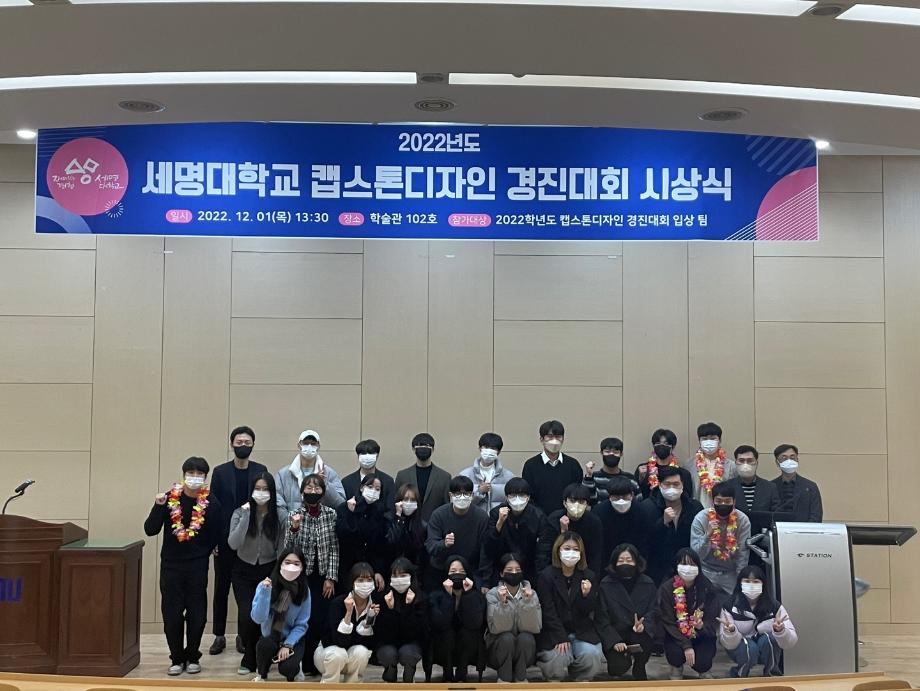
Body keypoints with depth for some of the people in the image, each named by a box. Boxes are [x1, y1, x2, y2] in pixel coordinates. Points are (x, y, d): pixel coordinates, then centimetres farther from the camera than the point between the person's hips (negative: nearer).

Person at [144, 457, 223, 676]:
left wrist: (201, 554, 0)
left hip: (197, 566, -1)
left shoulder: (211, 503, -8)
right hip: (170, 565, 1)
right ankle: (177, 659, 19)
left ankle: (192, 657, 23)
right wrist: (158, 507, -23)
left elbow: (215, 536, 1)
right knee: (172, 614, 3)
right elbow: (150, 530, -10)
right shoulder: (170, 498, -6)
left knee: (197, 614, 5)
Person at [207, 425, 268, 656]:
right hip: (226, 540, 0)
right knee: (221, 589, 5)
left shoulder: (261, 471, 3)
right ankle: (219, 636, 14)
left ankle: (244, 635, 16)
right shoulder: (220, 472, 2)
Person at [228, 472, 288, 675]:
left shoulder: (281, 515, -7)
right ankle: (249, 657, 14)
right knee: (247, 616, -12)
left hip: (269, 570, 0)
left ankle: (252, 658, 18)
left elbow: (282, 549, -1)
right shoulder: (240, 512, -7)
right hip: (244, 571, 0)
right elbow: (233, 544, -19)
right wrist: (245, 516, -22)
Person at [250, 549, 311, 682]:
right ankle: (262, 676, -2)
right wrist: (265, 592, -34)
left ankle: (293, 673, 12)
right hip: (270, 638, 0)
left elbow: (301, 625, -7)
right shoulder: (265, 585, -15)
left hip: (293, 639, 0)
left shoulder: (304, 591, -11)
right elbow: (257, 618, -25)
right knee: (265, 645, -34)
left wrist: (287, 645, -20)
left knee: (286, 668, -28)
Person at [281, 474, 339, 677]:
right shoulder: (293, 515, -2)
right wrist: (294, 529, -21)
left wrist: (331, 578, -4)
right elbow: (288, 549, -5)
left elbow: (334, 548, 1)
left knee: (320, 620, -4)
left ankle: (314, 662, 14)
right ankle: (303, 662, 17)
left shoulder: (331, 514, 1)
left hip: (323, 576, 1)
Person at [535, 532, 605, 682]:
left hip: (582, 632, 2)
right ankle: (555, 681, 7)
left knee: (592, 655, -25)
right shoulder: (546, 576, -4)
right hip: (554, 633, -2)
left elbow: (589, 612, 2)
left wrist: (586, 595, -20)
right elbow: (548, 612, -8)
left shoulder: (588, 576, 4)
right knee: (558, 659, -28)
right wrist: (561, 638, -17)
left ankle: (583, 679, 6)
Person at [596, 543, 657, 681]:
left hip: (640, 635, 1)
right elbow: (602, 619, -7)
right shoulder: (605, 585, -4)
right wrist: (615, 641, -19)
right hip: (615, 635, -1)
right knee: (618, 667, -24)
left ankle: (639, 669, -5)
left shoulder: (648, 584, 1)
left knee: (642, 635, -34)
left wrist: (643, 624, -26)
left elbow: (653, 611, -4)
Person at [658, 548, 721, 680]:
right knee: (676, 653, -30)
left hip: (702, 636, 0)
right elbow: (668, 622, -15)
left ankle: (704, 668, 15)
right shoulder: (666, 589, -14)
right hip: (676, 636, 0)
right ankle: (676, 667, 8)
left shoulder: (708, 589, -12)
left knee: (702, 663, -24)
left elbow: (712, 621, -10)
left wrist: (702, 626, -34)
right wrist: (686, 645, -25)